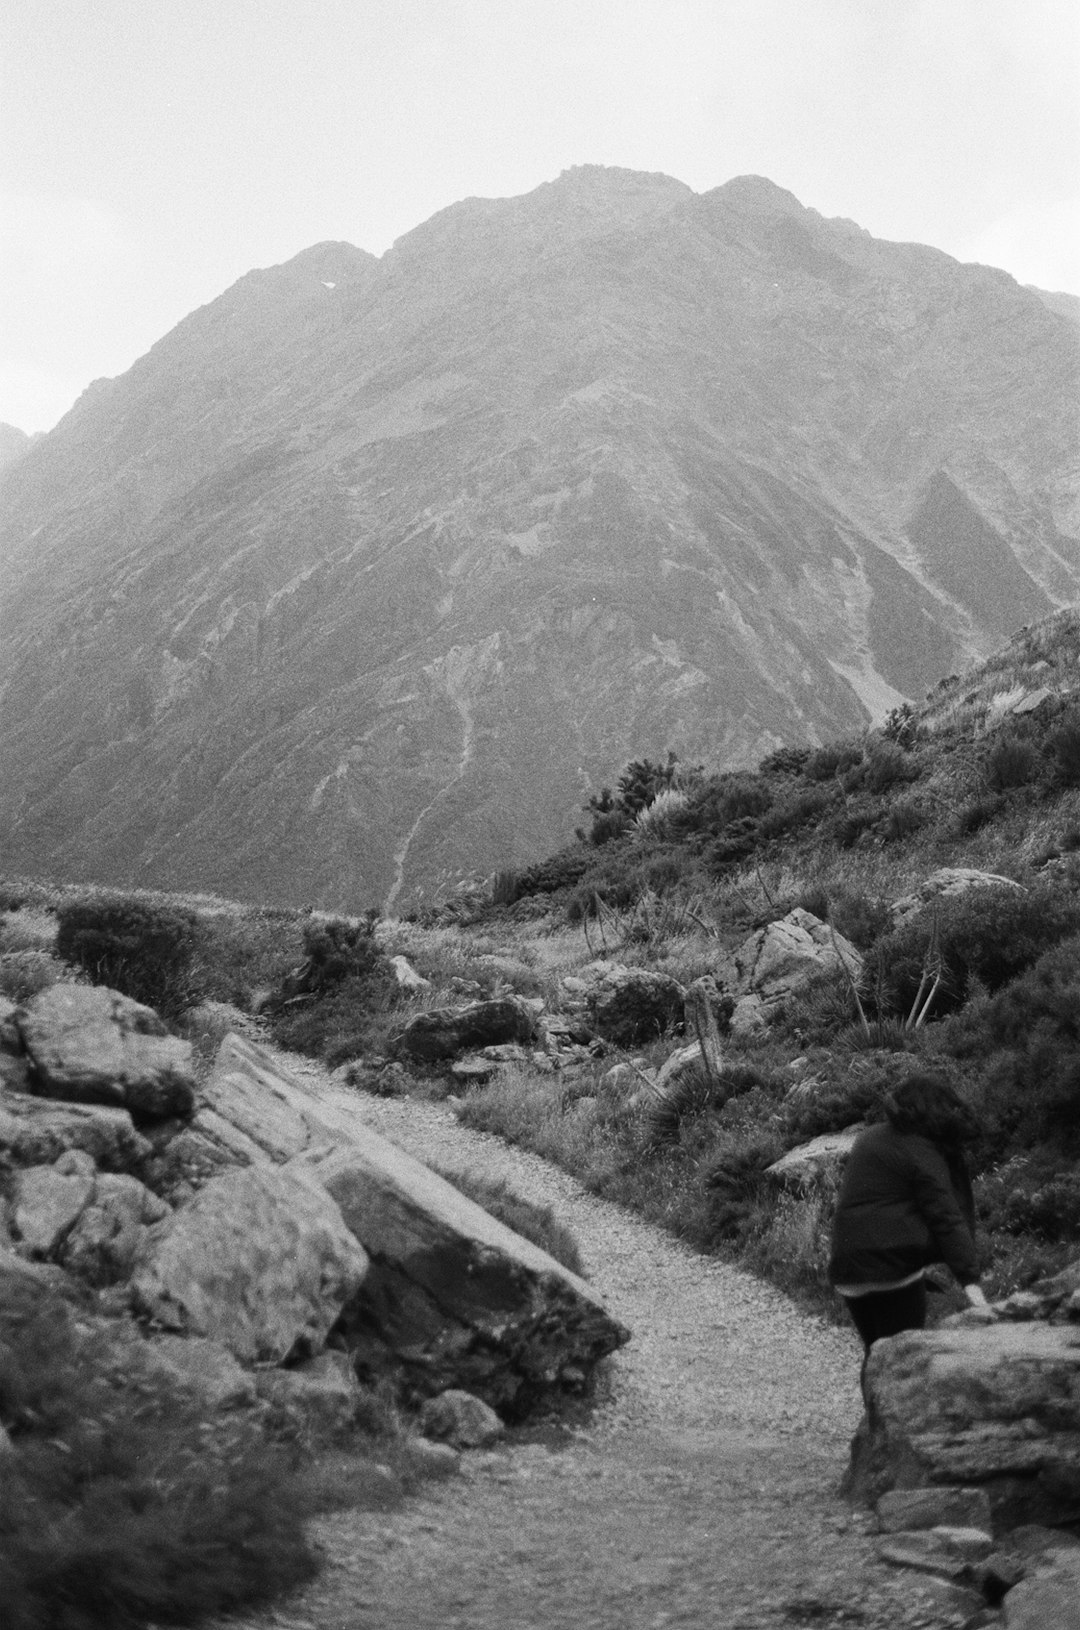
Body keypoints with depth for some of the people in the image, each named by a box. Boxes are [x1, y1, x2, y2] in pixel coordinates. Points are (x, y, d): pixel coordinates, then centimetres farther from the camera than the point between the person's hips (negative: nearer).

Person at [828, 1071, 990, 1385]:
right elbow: (948, 1219, -18)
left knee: (875, 1352, 17)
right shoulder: (922, 1153, -10)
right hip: (893, 1264, -8)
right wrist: (970, 1281, -23)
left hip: (847, 1267, 8)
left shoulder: (870, 1138, 15)